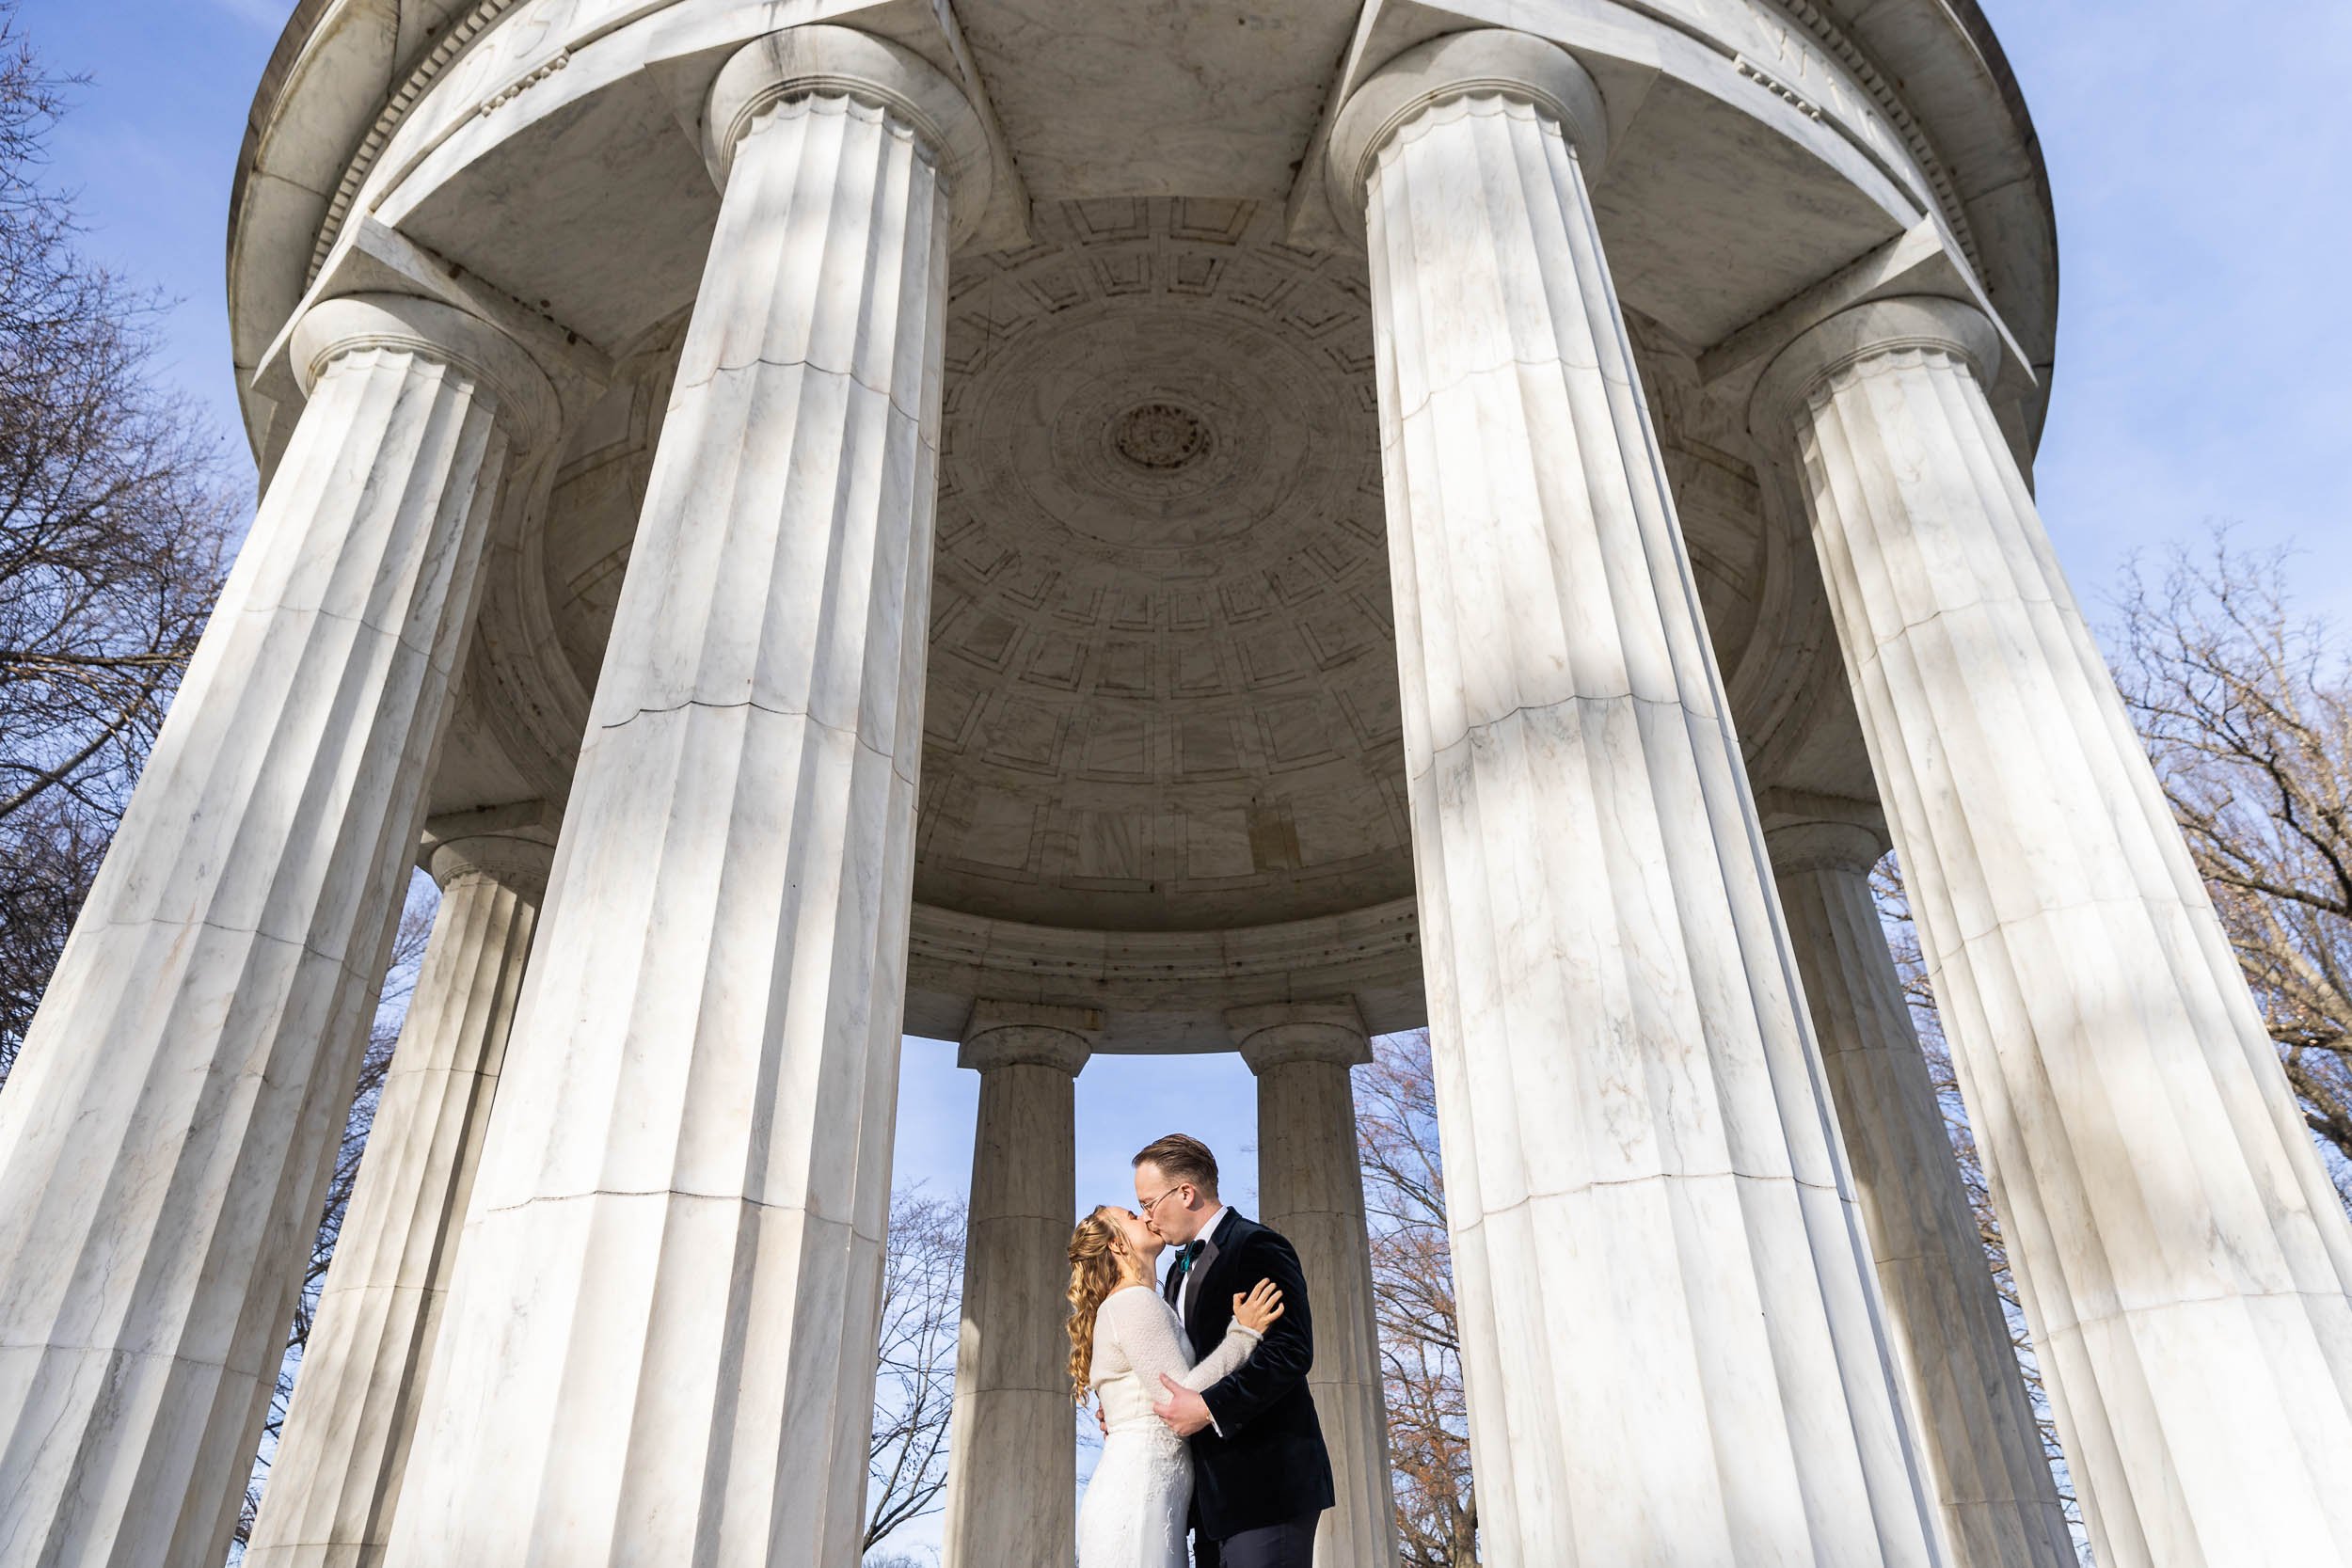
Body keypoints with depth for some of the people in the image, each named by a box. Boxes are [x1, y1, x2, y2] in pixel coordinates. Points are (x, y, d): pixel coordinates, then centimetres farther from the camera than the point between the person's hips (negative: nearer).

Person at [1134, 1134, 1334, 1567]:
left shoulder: (1256, 1247, -10)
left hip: (1265, 1482, -9)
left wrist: (1209, 1408, -22)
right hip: (1215, 1491, 9)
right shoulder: (1181, 1270, 20)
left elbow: (1291, 1351, -19)